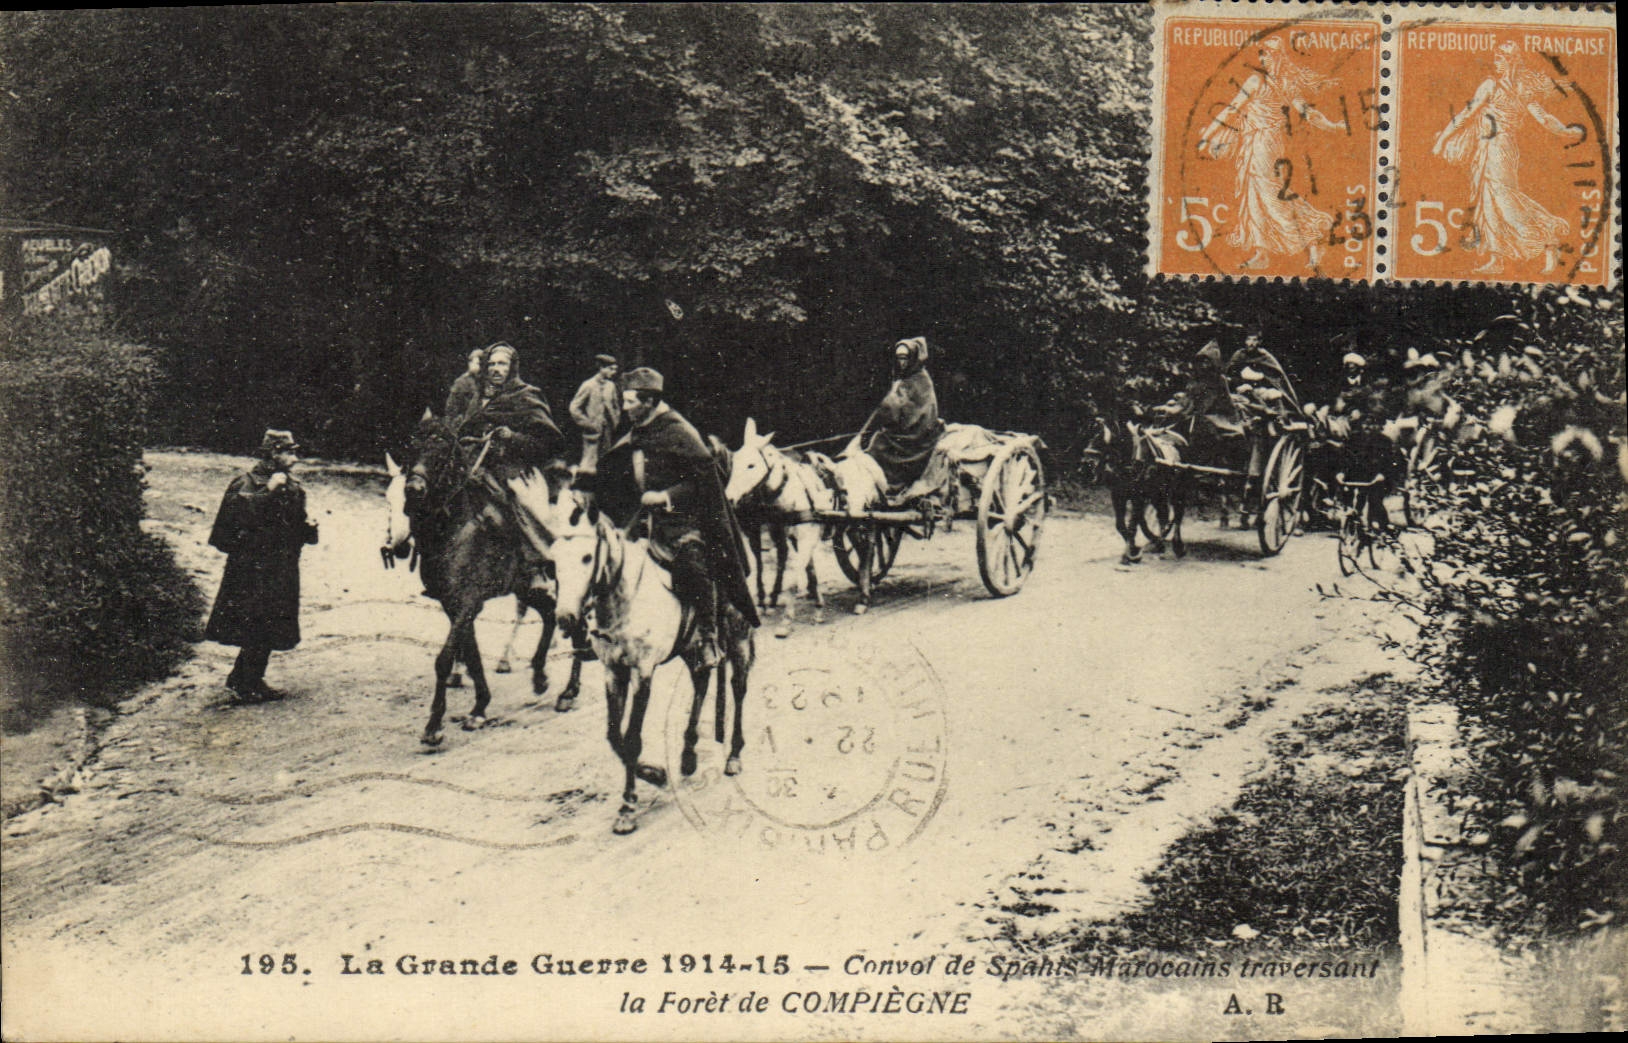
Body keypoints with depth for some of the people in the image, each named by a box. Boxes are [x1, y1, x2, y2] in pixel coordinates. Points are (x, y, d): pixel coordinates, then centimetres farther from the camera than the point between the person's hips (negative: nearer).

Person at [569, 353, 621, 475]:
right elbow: (574, 408, -6)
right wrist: (588, 423, -9)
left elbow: (616, 406, 22)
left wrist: (615, 423, 10)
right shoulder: (588, 385, -7)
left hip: (607, 432, 5)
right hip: (593, 431, -5)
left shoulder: (611, 386, 9)